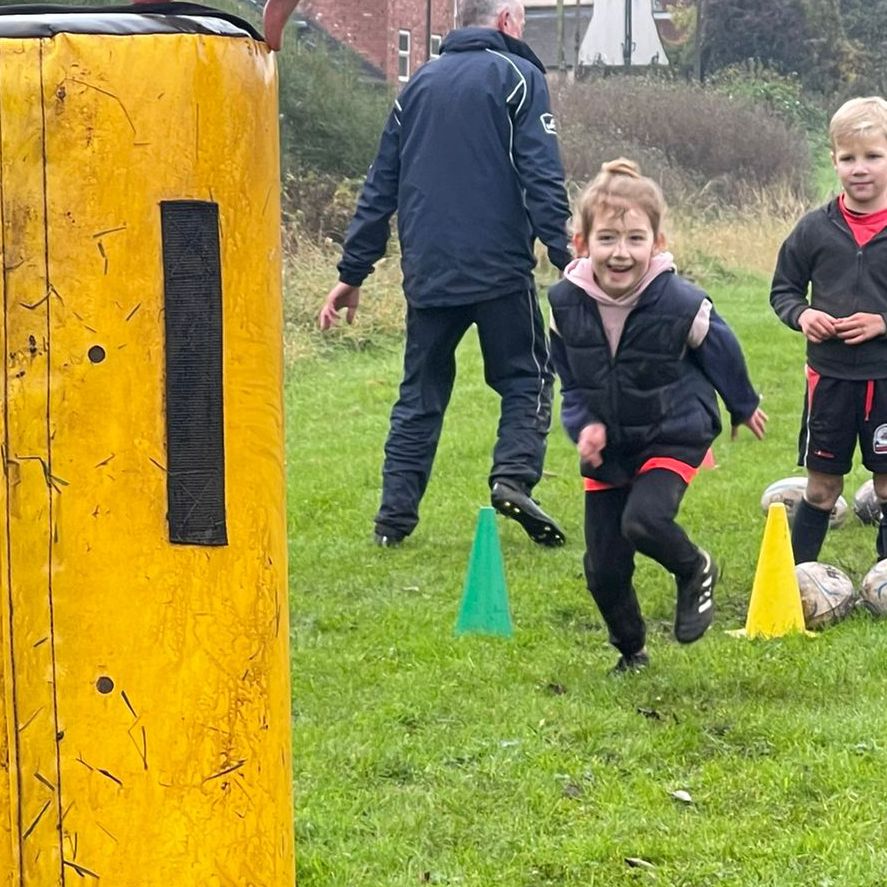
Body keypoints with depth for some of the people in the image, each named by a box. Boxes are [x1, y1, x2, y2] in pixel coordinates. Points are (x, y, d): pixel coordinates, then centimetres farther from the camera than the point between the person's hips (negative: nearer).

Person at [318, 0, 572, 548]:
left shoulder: (420, 84, 16)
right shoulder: (518, 76, 0)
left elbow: (381, 187, 16)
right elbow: (543, 179, -10)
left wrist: (353, 273, 18)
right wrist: (568, 259, -13)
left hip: (428, 273, 4)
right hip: (500, 270, -4)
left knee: (421, 395, 12)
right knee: (526, 378, 8)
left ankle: (395, 514, 6)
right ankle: (514, 477, -13)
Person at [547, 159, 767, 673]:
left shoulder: (680, 303, -21)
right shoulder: (565, 303, -12)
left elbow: (722, 353, -1)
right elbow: (570, 382, 4)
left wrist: (744, 407, 14)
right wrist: (586, 424, -14)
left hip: (673, 437, -4)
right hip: (608, 447, 4)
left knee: (642, 521, -30)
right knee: (603, 571, 4)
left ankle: (696, 571, 5)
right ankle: (631, 652, 32)